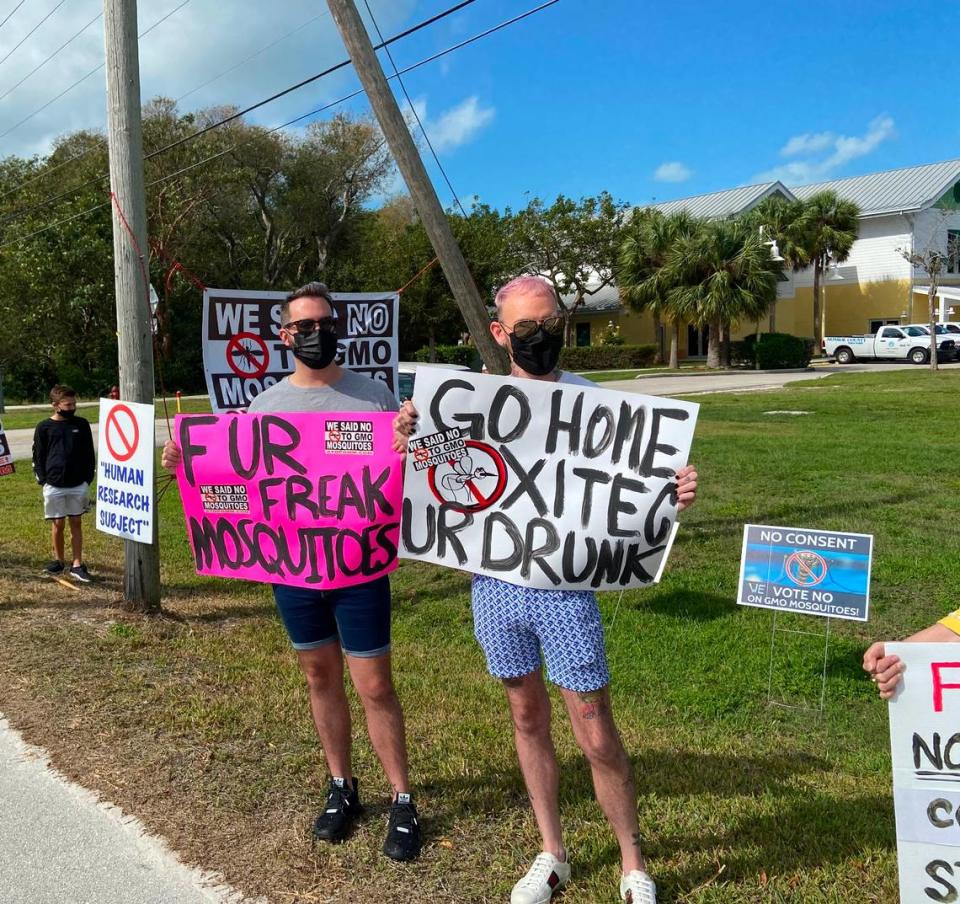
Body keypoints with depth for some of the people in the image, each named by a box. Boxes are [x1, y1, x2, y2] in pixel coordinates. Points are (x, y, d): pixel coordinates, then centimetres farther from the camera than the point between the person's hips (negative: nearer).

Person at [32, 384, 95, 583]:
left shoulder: (81, 424, 3)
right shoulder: (44, 427, -1)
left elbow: (89, 454, 8)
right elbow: (38, 456, 3)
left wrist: (88, 478, 2)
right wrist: (43, 480, -4)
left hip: (78, 485, 1)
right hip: (54, 485, -1)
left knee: (76, 523, 5)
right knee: (57, 524, 7)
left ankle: (77, 565, 8)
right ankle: (59, 561, 24)